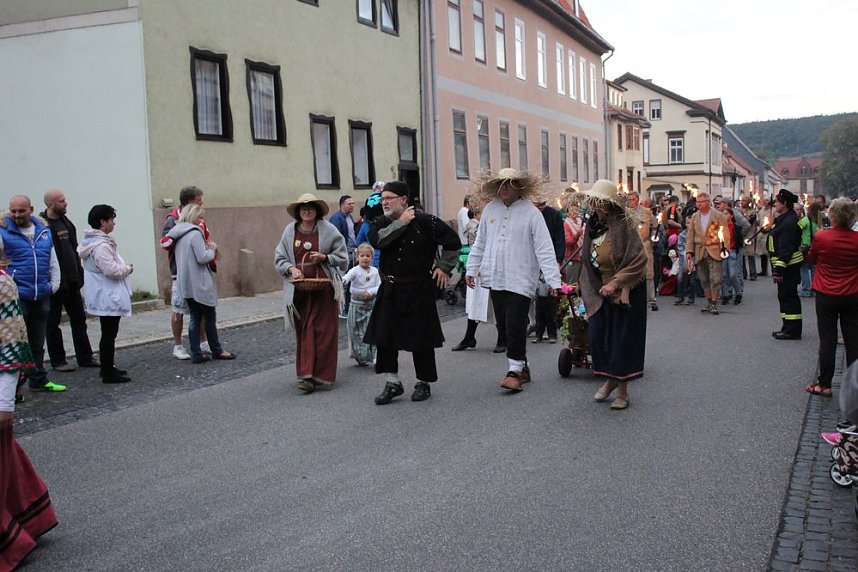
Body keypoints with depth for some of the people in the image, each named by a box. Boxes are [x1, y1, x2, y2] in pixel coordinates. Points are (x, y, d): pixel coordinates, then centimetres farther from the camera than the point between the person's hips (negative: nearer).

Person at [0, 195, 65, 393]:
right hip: (17, 297, -5)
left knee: (37, 342, 15)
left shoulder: (44, 231, 10)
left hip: (42, 296, 5)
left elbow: (53, 262, 16)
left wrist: (54, 284, 9)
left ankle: (38, 380, 26)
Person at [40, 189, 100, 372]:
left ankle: (85, 357, 19)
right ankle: (57, 361, 13)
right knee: (53, 323, 5)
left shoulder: (65, 221, 12)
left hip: (71, 281, 8)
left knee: (79, 318, 11)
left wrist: (78, 274, 11)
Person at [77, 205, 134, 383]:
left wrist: (123, 267, 13)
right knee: (109, 334, -4)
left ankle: (107, 367, 28)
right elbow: (111, 270, -26)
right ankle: (108, 373, 2)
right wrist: (127, 269, -10)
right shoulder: (101, 245, -21)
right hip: (108, 297, -11)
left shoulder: (92, 241, 13)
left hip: (104, 296, 11)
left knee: (108, 333, 19)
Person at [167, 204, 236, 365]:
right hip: (200, 284, -8)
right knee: (210, 318, 5)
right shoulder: (195, 233, -15)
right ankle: (217, 351, 15)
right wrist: (212, 249, -2)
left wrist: (207, 247, 11)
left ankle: (196, 354, 10)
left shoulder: (178, 235, 11)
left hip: (186, 284, 8)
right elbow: (203, 258, -20)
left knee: (195, 319, 10)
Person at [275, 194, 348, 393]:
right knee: (303, 332, 2)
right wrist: (291, 268, -10)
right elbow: (279, 259, 10)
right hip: (299, 290, 2)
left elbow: (343, 257, 5)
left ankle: (322, 375, -1)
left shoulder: (329, 230, 2)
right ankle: (307, 375, 9)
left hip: (324, 289, -2)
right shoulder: (290, 231, 8)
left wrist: (325, 257, -12)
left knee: (323, 331, -4)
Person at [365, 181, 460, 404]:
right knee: (384, 336, 2)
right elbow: (377, 240, -18)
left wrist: (443, 267, -2)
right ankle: (392, 384, 14)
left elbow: (453, 241, -2)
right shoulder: (382, 223, 5)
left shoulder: (424, 221, -8)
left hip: (418, 290, -4)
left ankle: (423, 383, 19)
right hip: (389, 291, 4)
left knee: (421, 336, 3)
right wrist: (402, 223, -16)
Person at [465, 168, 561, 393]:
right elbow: (480, 243, 17)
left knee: (515, 326, -9)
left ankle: (515, 371, 1)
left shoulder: (531, 213, -8)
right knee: (504, 326, 11)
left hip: (520, 280, -5)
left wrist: (554, 280, -17)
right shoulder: (490, 209, 7)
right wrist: (471, 269, 14)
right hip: (496, 279, 6)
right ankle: (522, 366, 25)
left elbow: (545, 249, -11)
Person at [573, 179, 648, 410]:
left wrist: (615, 283, -21)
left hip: (625, 292, -6)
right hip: (600, 291, 6)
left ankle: (623, 391, 13)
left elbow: (638, 260, -19)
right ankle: (610, 379, 26)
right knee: (597, 335, 4)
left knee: (622, 338, 1)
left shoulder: (624, 224, -17)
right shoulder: (592, 224, 3)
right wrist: (591, 288, 7)